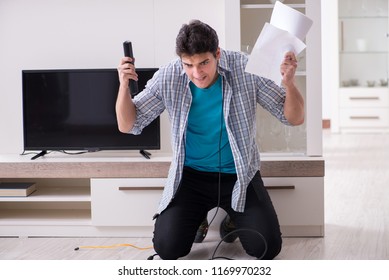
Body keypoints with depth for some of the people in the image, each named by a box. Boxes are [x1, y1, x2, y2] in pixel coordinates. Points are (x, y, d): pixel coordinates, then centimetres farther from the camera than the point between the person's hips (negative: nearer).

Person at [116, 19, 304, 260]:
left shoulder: (247, 70, -16)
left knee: (267, 248, -15)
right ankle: (197, 217, 20)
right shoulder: (168, 78, -13)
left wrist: (289, 83, -31)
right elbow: (128, 125, -6)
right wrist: (124, 85, -24)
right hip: (191, 175, 1)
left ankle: (235, 219, 19)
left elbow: (295, 118, -11)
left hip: (239, 175, -1)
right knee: (167, 248, -14)